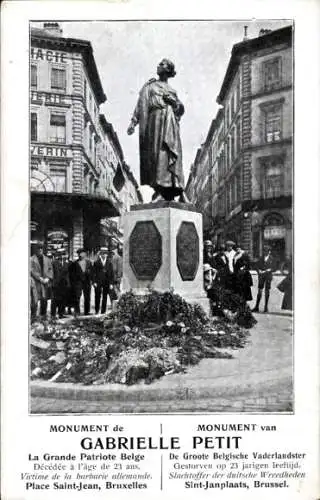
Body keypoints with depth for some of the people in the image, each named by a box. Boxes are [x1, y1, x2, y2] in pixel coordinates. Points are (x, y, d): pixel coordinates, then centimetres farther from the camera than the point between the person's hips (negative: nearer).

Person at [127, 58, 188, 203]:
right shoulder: (150, 86, 21)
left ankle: (179, 190, -19)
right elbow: (141, 104, 8)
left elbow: (181, 109, 19)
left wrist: (174, 101, -1)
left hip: (170, 122, 2)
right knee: (157, 152, -16)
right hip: (156, 119, -2)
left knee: (173, 153, -11)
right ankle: (160, 190, -22)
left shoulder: (172, 90, 26)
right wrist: (133, 122, -6)